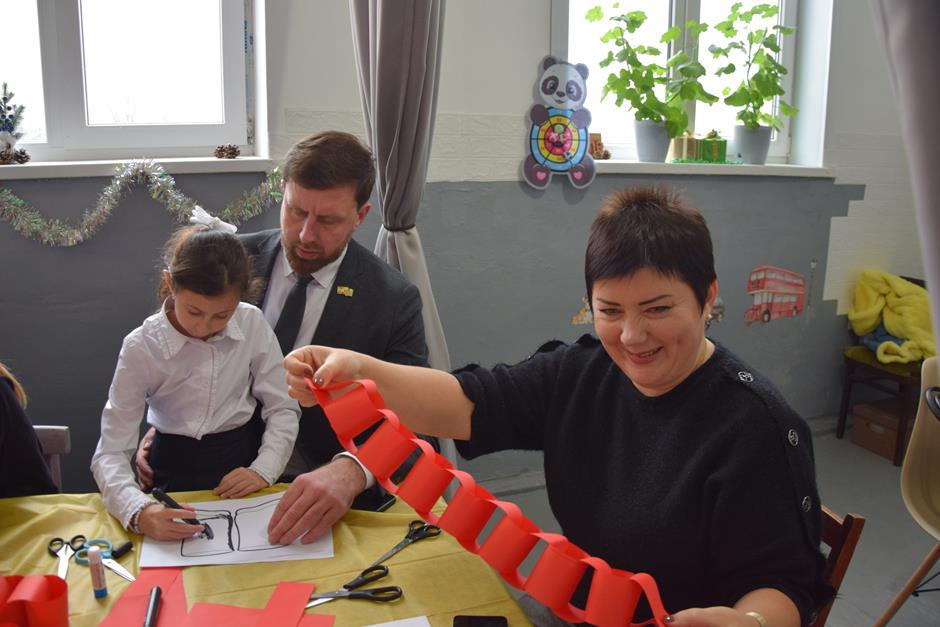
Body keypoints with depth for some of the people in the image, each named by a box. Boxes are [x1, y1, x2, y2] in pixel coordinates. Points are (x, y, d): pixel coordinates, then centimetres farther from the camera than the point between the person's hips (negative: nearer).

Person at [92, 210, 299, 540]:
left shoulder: (253, 323, -7)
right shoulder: (141, 347, -12)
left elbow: (282, 408, 1)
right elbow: (110, 452, -13)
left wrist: (263, 470, -15)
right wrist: (139, 511, -32)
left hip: (244, 461, -1)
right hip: (176, 472, 1)